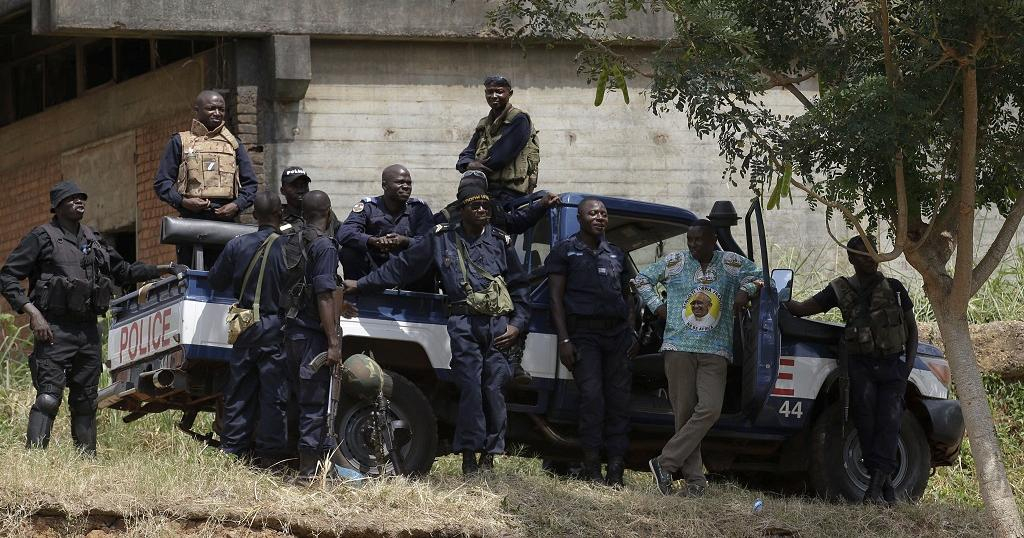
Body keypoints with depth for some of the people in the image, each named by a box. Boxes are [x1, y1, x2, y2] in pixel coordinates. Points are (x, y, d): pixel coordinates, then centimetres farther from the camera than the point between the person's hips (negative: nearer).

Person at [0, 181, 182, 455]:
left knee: (86, 401, 10)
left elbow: (123, 271, 29)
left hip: (88, 330, 6)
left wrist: (161, 270, 19)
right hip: (55, 330, -6)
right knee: (48, 397, -16)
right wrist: (32, 312, -16)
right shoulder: (42, 237, -2)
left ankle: (87, 458, 16)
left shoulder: (93, 240, 17)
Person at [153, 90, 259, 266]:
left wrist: (237, 205, -3)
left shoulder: (233, 144, 19)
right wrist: (183, 201, -11)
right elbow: (161, 183, 6)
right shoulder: (180, 142, 12)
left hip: (225, 220, 2)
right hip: (191, 217, -2)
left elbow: (250, 184, 17)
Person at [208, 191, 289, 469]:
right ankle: (270, 454, 2)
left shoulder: (237, 246, -1)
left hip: (245, 329, 3)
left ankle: (232, 450, 12)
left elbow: (216, 281, 7)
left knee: (238, 393, 11)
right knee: (274, 393, 2)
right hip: (276, 328, -3)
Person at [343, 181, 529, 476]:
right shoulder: (442, 239, 10)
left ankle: (489, 453, 3)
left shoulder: (500, 241, 15)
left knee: (494, 389, -4)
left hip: (498, 324, 2)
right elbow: (401, 266, 14)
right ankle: (469, 455, -6)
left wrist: (517, 325, 7)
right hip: (464, 323, -1)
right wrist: (361, 284, 13)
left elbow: (518, 286, 18)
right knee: (470, 387, -10)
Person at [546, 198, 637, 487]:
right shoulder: (565, 251, 6)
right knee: (592, 395, -17)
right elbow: (556, 298, 0)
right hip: (583, 333, -4)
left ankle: (616, 469, -2)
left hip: (616, 333, 4)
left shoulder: (616, 255, 20)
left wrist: (632, 333, 10)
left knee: (619, 398, -3)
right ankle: (592, 466, -14)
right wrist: (564, 340, -9)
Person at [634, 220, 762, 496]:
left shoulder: (731, 263, 8)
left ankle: (665, 463, -14)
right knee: (684, 412, -4)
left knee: (710, 409, -18)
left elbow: (757, 274, 25)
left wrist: (745, 292, 7)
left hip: (715, 351, 0)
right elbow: (642, 279, 19)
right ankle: (694, 479, -1)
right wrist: (657, 306, 7)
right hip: (679, 347, 0)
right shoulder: (674, 263, 8)